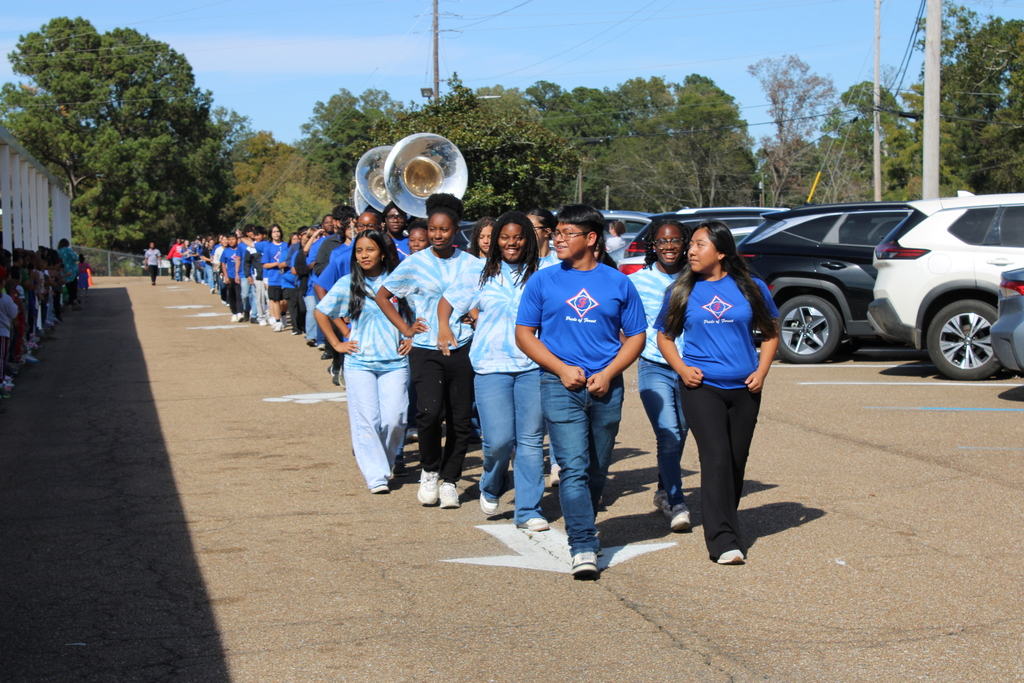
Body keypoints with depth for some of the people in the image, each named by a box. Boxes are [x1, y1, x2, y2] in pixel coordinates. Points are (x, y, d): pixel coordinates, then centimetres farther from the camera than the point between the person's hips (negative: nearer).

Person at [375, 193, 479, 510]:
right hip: (426, 350, -2)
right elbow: (382, 295, 11)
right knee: (429, 411, -20)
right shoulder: (415, 263, 3)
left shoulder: (471, 264, 7)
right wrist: (405, 328, 4)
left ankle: (449, 479, 19)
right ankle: (429, 471, 4)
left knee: (461, 419, 2)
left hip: (462, 349, 2)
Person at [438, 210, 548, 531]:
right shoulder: (481, 275, 10)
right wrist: (443, 327, 2)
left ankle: (528, 510, 9)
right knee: (499, 440, -9)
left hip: (533, 365, 0)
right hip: (492, 366, 0)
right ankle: (491, 487, 24)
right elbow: (447, 300, 20)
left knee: (531, 439, 0)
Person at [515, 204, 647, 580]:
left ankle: (584, 528, 33)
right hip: (560, 386, -2)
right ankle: (583, 547, -13)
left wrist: (609, 373, -7)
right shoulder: (543, 281, 4)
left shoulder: (618, 283, 6)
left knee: (597, 469, 12)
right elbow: (524, 333, 5)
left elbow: (636, 336, 9)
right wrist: (562, 368, -8)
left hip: (606, 388, 2)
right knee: (574, 468, -12)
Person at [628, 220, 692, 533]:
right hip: (654, 368, -3)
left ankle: (664, 491, 35)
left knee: (679, 436, 13)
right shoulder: (636, 281, 0)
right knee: (668, 435, -15)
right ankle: (677, 505, -12)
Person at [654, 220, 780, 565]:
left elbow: (770, 333, 15)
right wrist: (682, 368, -4)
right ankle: (723, 541, -19)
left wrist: (761, 371, 2)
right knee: (716, 457, -16)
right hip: (702, 387, -2)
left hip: (744, 388, 2)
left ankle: (725, 522, 29)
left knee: (737, 461, 9)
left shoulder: (751, 288, 5)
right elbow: (664, 335, 12)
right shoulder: (683, 290, 4)